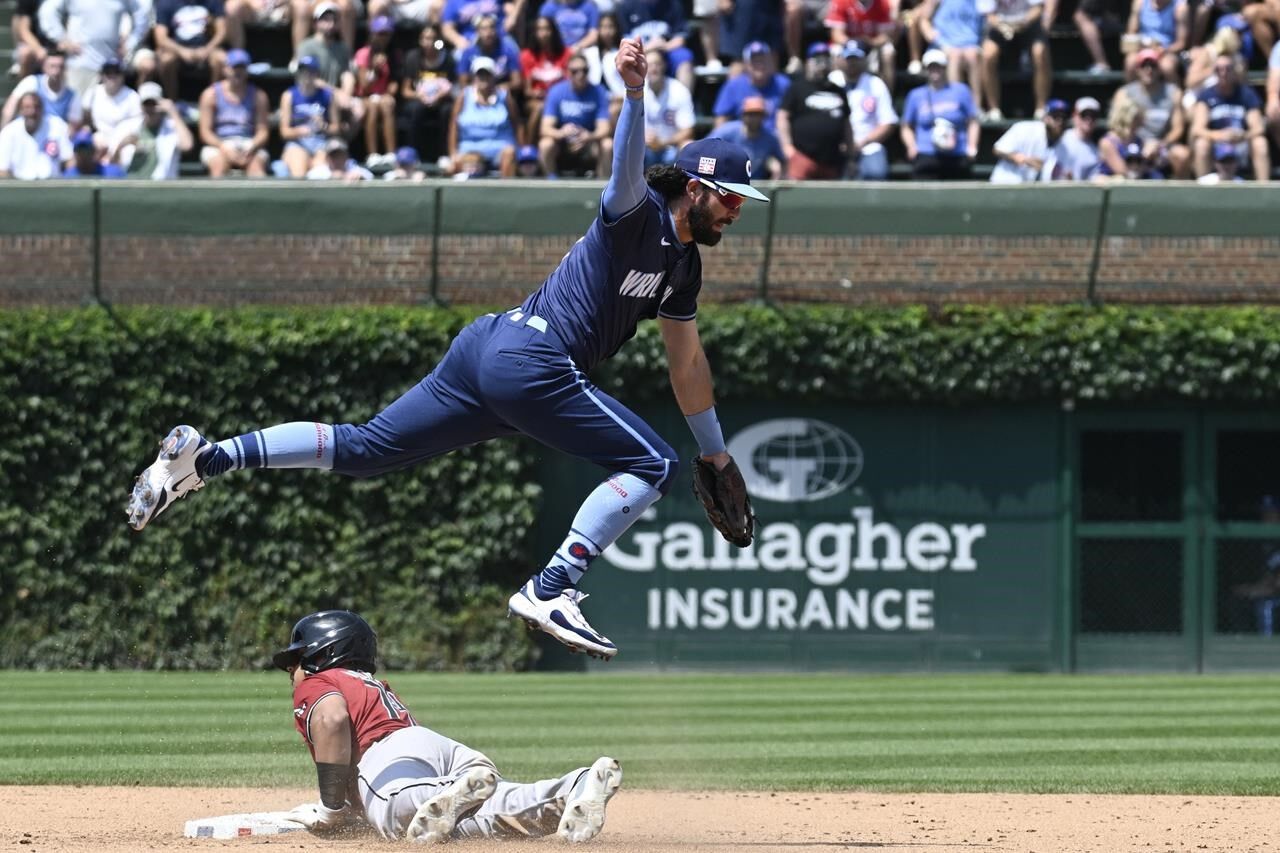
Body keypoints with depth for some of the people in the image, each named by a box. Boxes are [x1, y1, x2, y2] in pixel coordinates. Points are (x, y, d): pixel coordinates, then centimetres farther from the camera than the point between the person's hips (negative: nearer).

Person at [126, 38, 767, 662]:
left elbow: (687, 362, 33)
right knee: (653, 467, -9)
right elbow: (627, 169, -27)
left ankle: (208, 457, 2)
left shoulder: (683, 263, 23)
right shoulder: (638, 215, -4)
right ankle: (550, 592, -17)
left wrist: (715, 452, 39)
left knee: (362, 449, 8)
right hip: (530, 362, -9)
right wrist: (634, 93, -47)